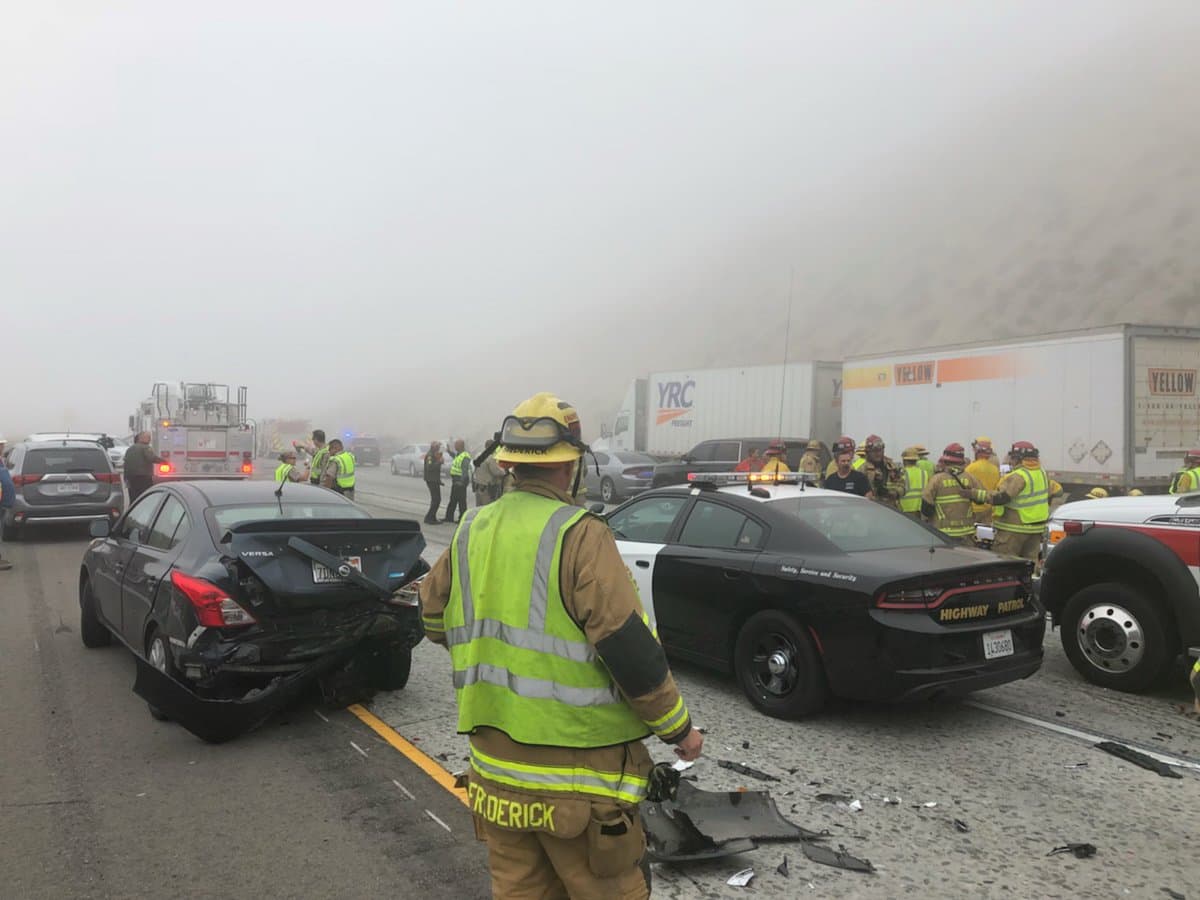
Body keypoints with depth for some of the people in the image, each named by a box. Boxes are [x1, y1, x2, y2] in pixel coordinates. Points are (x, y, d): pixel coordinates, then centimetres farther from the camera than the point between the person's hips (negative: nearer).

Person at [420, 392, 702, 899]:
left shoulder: (472, 531, 4)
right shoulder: (578, 535, -16)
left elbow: (434, 620, 18)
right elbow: (631, 650, -18)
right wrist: (679, 729, -5)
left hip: (494, 767, 6)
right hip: (575, 774, -6)